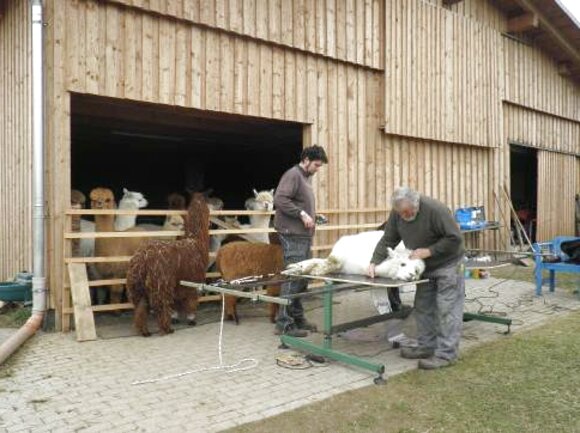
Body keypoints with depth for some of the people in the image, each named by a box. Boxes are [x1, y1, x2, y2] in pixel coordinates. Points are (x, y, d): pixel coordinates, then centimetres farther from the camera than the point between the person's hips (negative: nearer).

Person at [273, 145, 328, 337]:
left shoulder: (307, 177, 20)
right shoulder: (293, 174, -9)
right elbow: (279, 199, -20)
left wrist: (313, 215, 11)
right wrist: (302, 213, -20)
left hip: (304, 235, 10)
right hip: (293, 235, -9)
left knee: (302, 278, 13)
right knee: (293, 278, -7)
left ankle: (298, 317, 23)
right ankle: (285, 323, 0)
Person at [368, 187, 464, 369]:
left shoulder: (435, 210, -28)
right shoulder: (397, 214, -8)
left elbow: (455, 238, -25)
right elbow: (388, 240, -4)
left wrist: (429, 251, -26)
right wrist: (374, 262, -15)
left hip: (447, 265, -7)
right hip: (426, 267, 7)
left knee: (447, 310, -6)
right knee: (423, 307, 10)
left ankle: (446, 354, 0)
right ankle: (426, 347, 21)